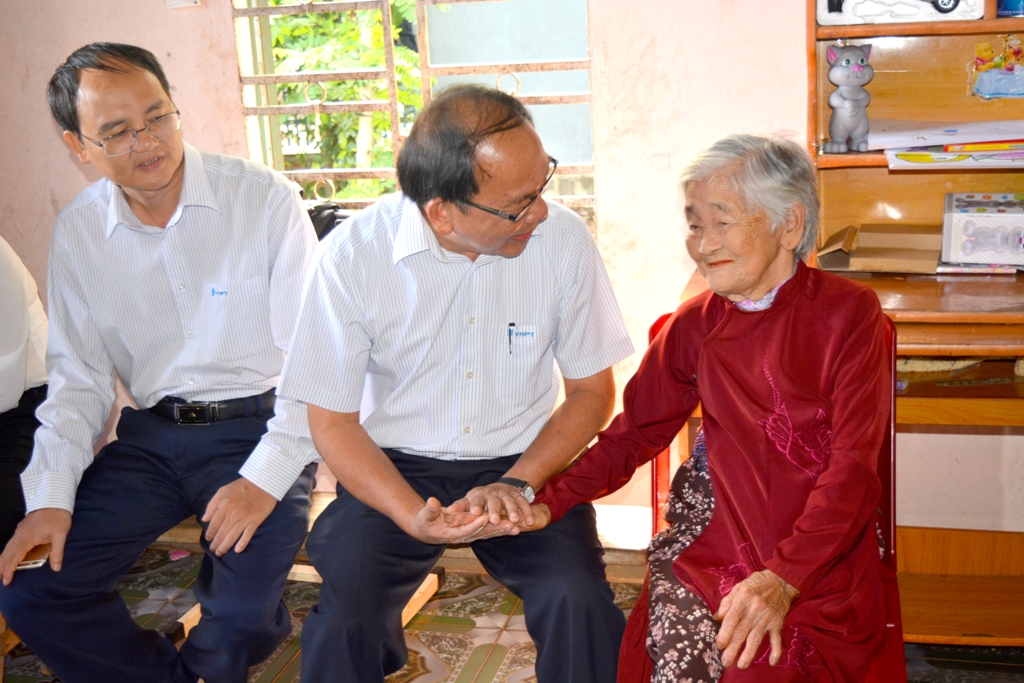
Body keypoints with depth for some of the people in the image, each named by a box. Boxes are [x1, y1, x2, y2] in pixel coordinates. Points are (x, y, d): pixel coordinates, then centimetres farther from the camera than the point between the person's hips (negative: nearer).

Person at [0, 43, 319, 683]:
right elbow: (79, 380, 9)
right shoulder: (77, 233, 4)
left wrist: (265, 478, -20)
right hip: (152, 436, 5)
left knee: (242, 619, -22)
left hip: (258, 427, -4)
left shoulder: (264, 199, -10)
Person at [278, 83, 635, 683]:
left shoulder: (564, 239, -12)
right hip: (394, 472, 0)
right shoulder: (351, 256, -15)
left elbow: (593, 389, 0)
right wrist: (416, 518, -22)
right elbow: (333, 421, -7)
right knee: (342, 618, -24)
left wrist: (518, 483, -15)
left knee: (581, 606, -24)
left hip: (524, 462, 1)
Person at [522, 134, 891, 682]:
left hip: (820, 558, -2)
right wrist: (547, 503, -5)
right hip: (710, 542, 2)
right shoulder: (694, 327, 7)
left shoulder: (848, 314, -4)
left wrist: (783, 579, -22)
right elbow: (633, 435, 10)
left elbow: (853, 467, -10)